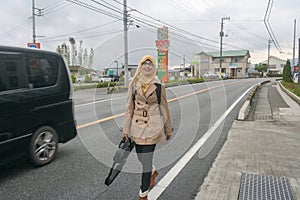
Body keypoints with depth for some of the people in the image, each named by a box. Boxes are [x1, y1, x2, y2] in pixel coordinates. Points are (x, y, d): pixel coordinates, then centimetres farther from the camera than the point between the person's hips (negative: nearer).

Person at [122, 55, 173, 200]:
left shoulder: (159, 86, -2)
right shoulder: (133, 85, 2)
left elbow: (164, 108, 4)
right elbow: (129, 108, 5)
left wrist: (168, 130, 9)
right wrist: (125, 129, 4)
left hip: (152, 127, -3)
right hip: (136, 126, 3)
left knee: (146, 160, -1)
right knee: (141, 158, 15)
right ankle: (153, 172, 49)